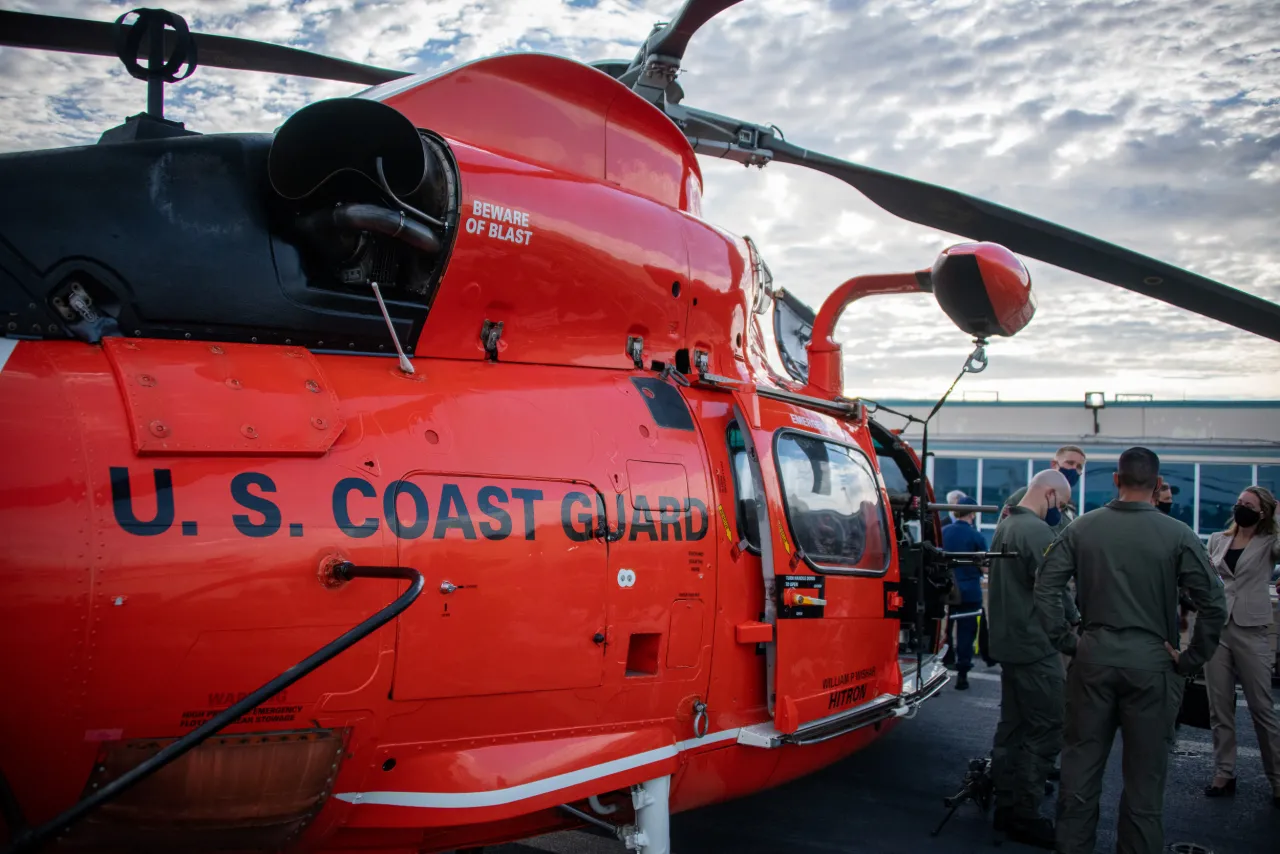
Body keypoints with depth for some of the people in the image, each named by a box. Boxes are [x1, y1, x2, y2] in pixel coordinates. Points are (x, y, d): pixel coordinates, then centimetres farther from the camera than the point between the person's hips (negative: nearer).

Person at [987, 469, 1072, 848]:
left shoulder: (1003, 526, 13)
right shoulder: (1037, 530, -17)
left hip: (1008, 643, 10)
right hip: (1035, 646, -10)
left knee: (1012, 725, 15)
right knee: (1047, 730, -3)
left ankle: (1006, 807, 22)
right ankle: (1024, 815, 1)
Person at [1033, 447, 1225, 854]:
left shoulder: (1082, 528, 0)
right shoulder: (1177, 535, -7)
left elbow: (1045, 585, -3)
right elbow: (1214, 603, -9)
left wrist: (1066, 641, 3)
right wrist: (1191, 660, 0)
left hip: (1094, 657, 2)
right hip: (1151, 662, -2)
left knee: (1081, 764, 12)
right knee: (1145, 775, 10)